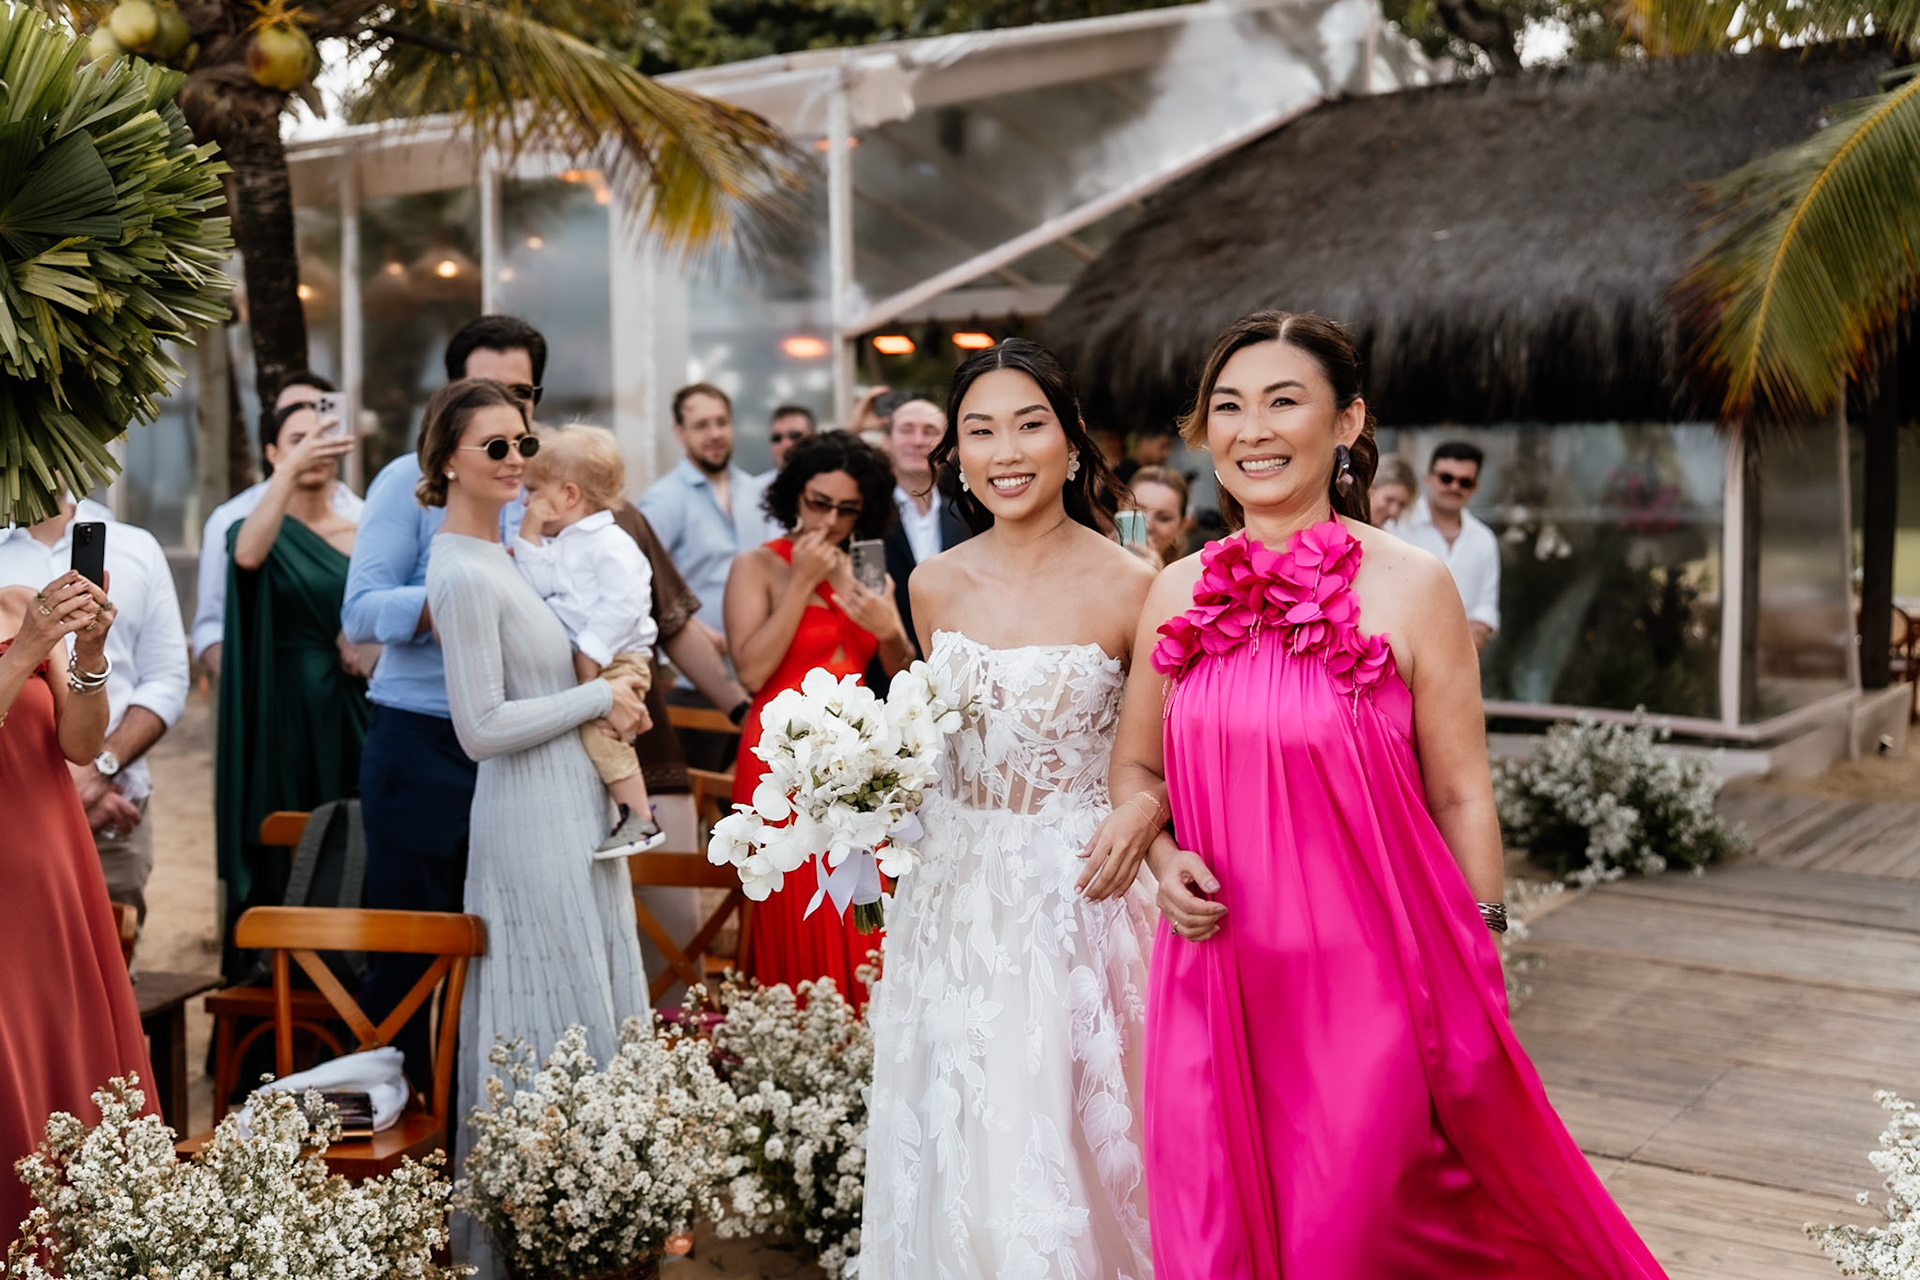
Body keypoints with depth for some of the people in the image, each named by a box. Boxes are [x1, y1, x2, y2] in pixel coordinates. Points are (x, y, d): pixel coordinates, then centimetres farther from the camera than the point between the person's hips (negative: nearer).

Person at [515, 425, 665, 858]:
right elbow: (535, 588, 2)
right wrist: (529, 536, 0)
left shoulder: (610, 543, -11)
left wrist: (591, 654, -20)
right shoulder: (554, 544, 16)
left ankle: (641, 821, -13)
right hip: (576, 661, 9)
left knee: (599, 732, -20)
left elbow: (623, 604, -20)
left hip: (617, 660, -9)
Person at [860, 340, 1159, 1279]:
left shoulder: (1130, 587, -9)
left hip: (1076, 894, -4)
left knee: (1068, 1147, 3)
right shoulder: (936, 585, 4)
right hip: (953, 894, 4)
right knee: (958, 1152, 11)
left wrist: (1146, 807, -21)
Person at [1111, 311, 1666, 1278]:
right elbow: (1134, 765, 16)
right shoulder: (1179, 594, 4)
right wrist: (1164, 858, -3)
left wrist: (1477, 977, -2)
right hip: (1214, 982, 4)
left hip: (1366, 981, -3)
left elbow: (1460, 800, -3)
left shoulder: (1410, 588, -6)